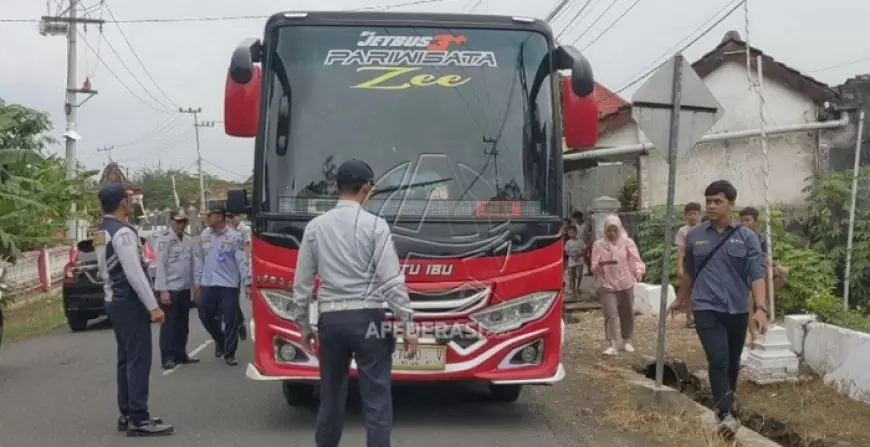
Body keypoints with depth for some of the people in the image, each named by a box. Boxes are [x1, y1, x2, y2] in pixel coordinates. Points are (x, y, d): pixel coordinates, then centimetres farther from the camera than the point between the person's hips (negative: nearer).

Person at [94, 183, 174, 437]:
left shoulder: (101, 234, 13)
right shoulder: (122, 232, -17)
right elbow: (134, 273, -21)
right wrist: (153, 306, -19)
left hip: (113, 302, 10)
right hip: (129, 303, -10)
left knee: (125, 359, 14)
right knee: (138, 360, -7)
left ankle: (126, 415, 20)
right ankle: (138, 420, -6)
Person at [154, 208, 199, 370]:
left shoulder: (188, 240, 10)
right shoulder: (165, 239, -9)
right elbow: (160, 266, -13)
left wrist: (194, 285, 10)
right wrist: (163, 290, -17)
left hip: (185, 289, 7)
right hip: (169, 289, -6)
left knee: (183, 324, 13)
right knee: (169, 324, -1)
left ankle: (180, 354, 22)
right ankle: (168, 357, 5)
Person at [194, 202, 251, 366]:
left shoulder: (234, 236, -6)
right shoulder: (204, 235, 7)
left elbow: (242, 262, -7)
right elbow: (199, 259, 13)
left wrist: (247, 283, -11)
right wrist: (197, 281, 11)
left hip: (229, 285, -4)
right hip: (207, 285, 4)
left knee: (230, 320, -1)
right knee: (205, 316, 9)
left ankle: (229, 354, 10)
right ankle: (220, 340, 35)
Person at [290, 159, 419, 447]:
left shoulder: (316, 226, 4)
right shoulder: (375, 225, -6)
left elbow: (302, 283, 6)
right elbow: (392, 281, -11)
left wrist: (303, 325, 17)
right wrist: (408, 326, -7)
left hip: (331, 320, 4)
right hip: (368, 319, -4)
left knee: (331, 397, 18)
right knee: (376, 400, 1)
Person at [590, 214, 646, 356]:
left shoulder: (627, 242, 2)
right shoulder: (598, 244, 0)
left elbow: (636, 260, -5)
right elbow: (594, 268, -4)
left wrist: (639, 272, -25)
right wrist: (600, 264, -27)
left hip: (626, 285, 2)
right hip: (607, 286, -1)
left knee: (627, 315, 11)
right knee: (610, 315, -11)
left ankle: (627, 341, 28)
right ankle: (612, 345, -11)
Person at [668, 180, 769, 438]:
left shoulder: (747, 238, -2)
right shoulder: (695, 236, 2)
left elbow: (757, 275, -9)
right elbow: (688, 272, 16)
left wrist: (760, 308, -22)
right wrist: (681, 299, 26)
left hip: (737, 311, 1)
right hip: (706, 308, -1)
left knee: (732, 363, 15)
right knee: (718, 360, -16)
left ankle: (724, 404, 35)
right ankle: (726, 414, -19)